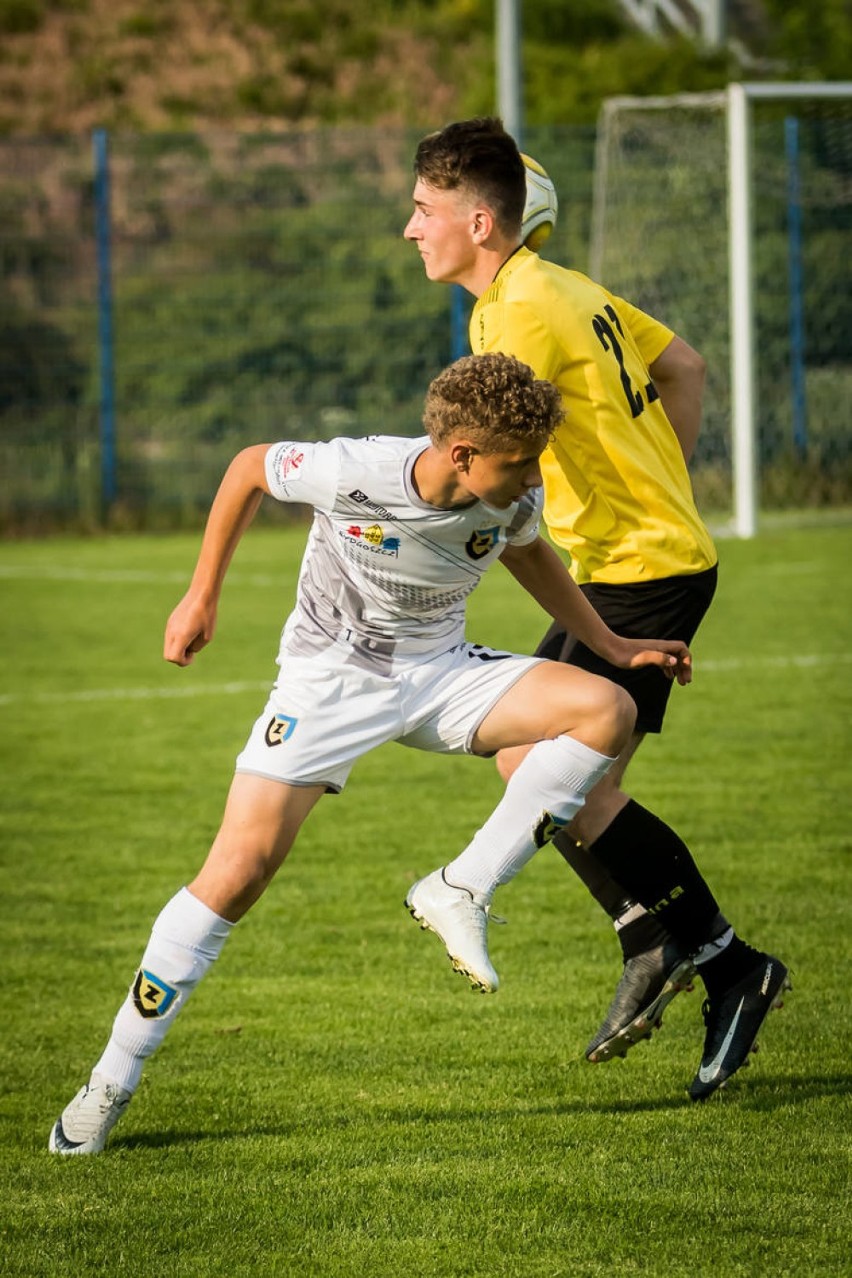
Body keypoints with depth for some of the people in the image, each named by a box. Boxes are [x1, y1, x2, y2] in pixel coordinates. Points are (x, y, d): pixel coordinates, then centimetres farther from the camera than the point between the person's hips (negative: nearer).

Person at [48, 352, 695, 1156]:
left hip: (439, 672, 4)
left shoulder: (515, 500, -14)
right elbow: (250, 468, -6)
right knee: (240, 865, -16)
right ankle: (112, 1080, -5)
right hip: (331, 676, -4)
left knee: (606, 710, -19)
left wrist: (612, 646, 11)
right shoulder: (353, 473, -27)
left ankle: (461, 893, -13)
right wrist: (202, 597, -1)